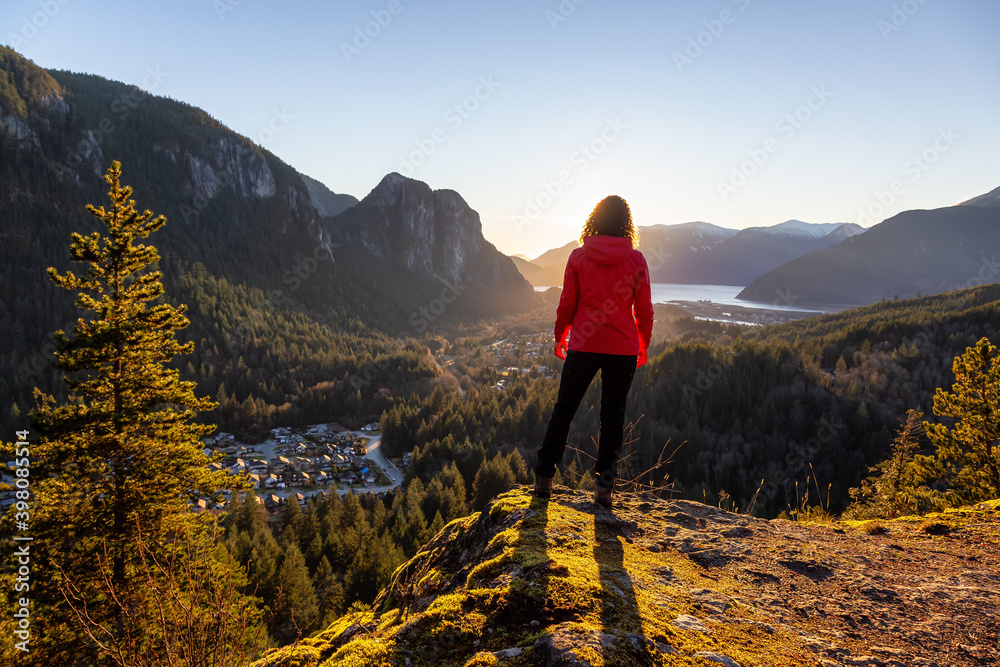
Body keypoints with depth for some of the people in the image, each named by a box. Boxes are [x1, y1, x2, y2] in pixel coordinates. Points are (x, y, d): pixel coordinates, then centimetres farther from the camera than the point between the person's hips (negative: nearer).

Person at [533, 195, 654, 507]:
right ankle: (604, 481, 9)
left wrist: (560, 338, 14)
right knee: (613, 413, 12)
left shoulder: (578, 257, -4)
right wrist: (643, 345, 15)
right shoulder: (636, 260, -3)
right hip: (623, 349, 0)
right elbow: (644, 311, 2)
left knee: (564, 409, 12)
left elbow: (566, 306, 0)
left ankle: (544, 475, 17)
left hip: (583, 345, 0)